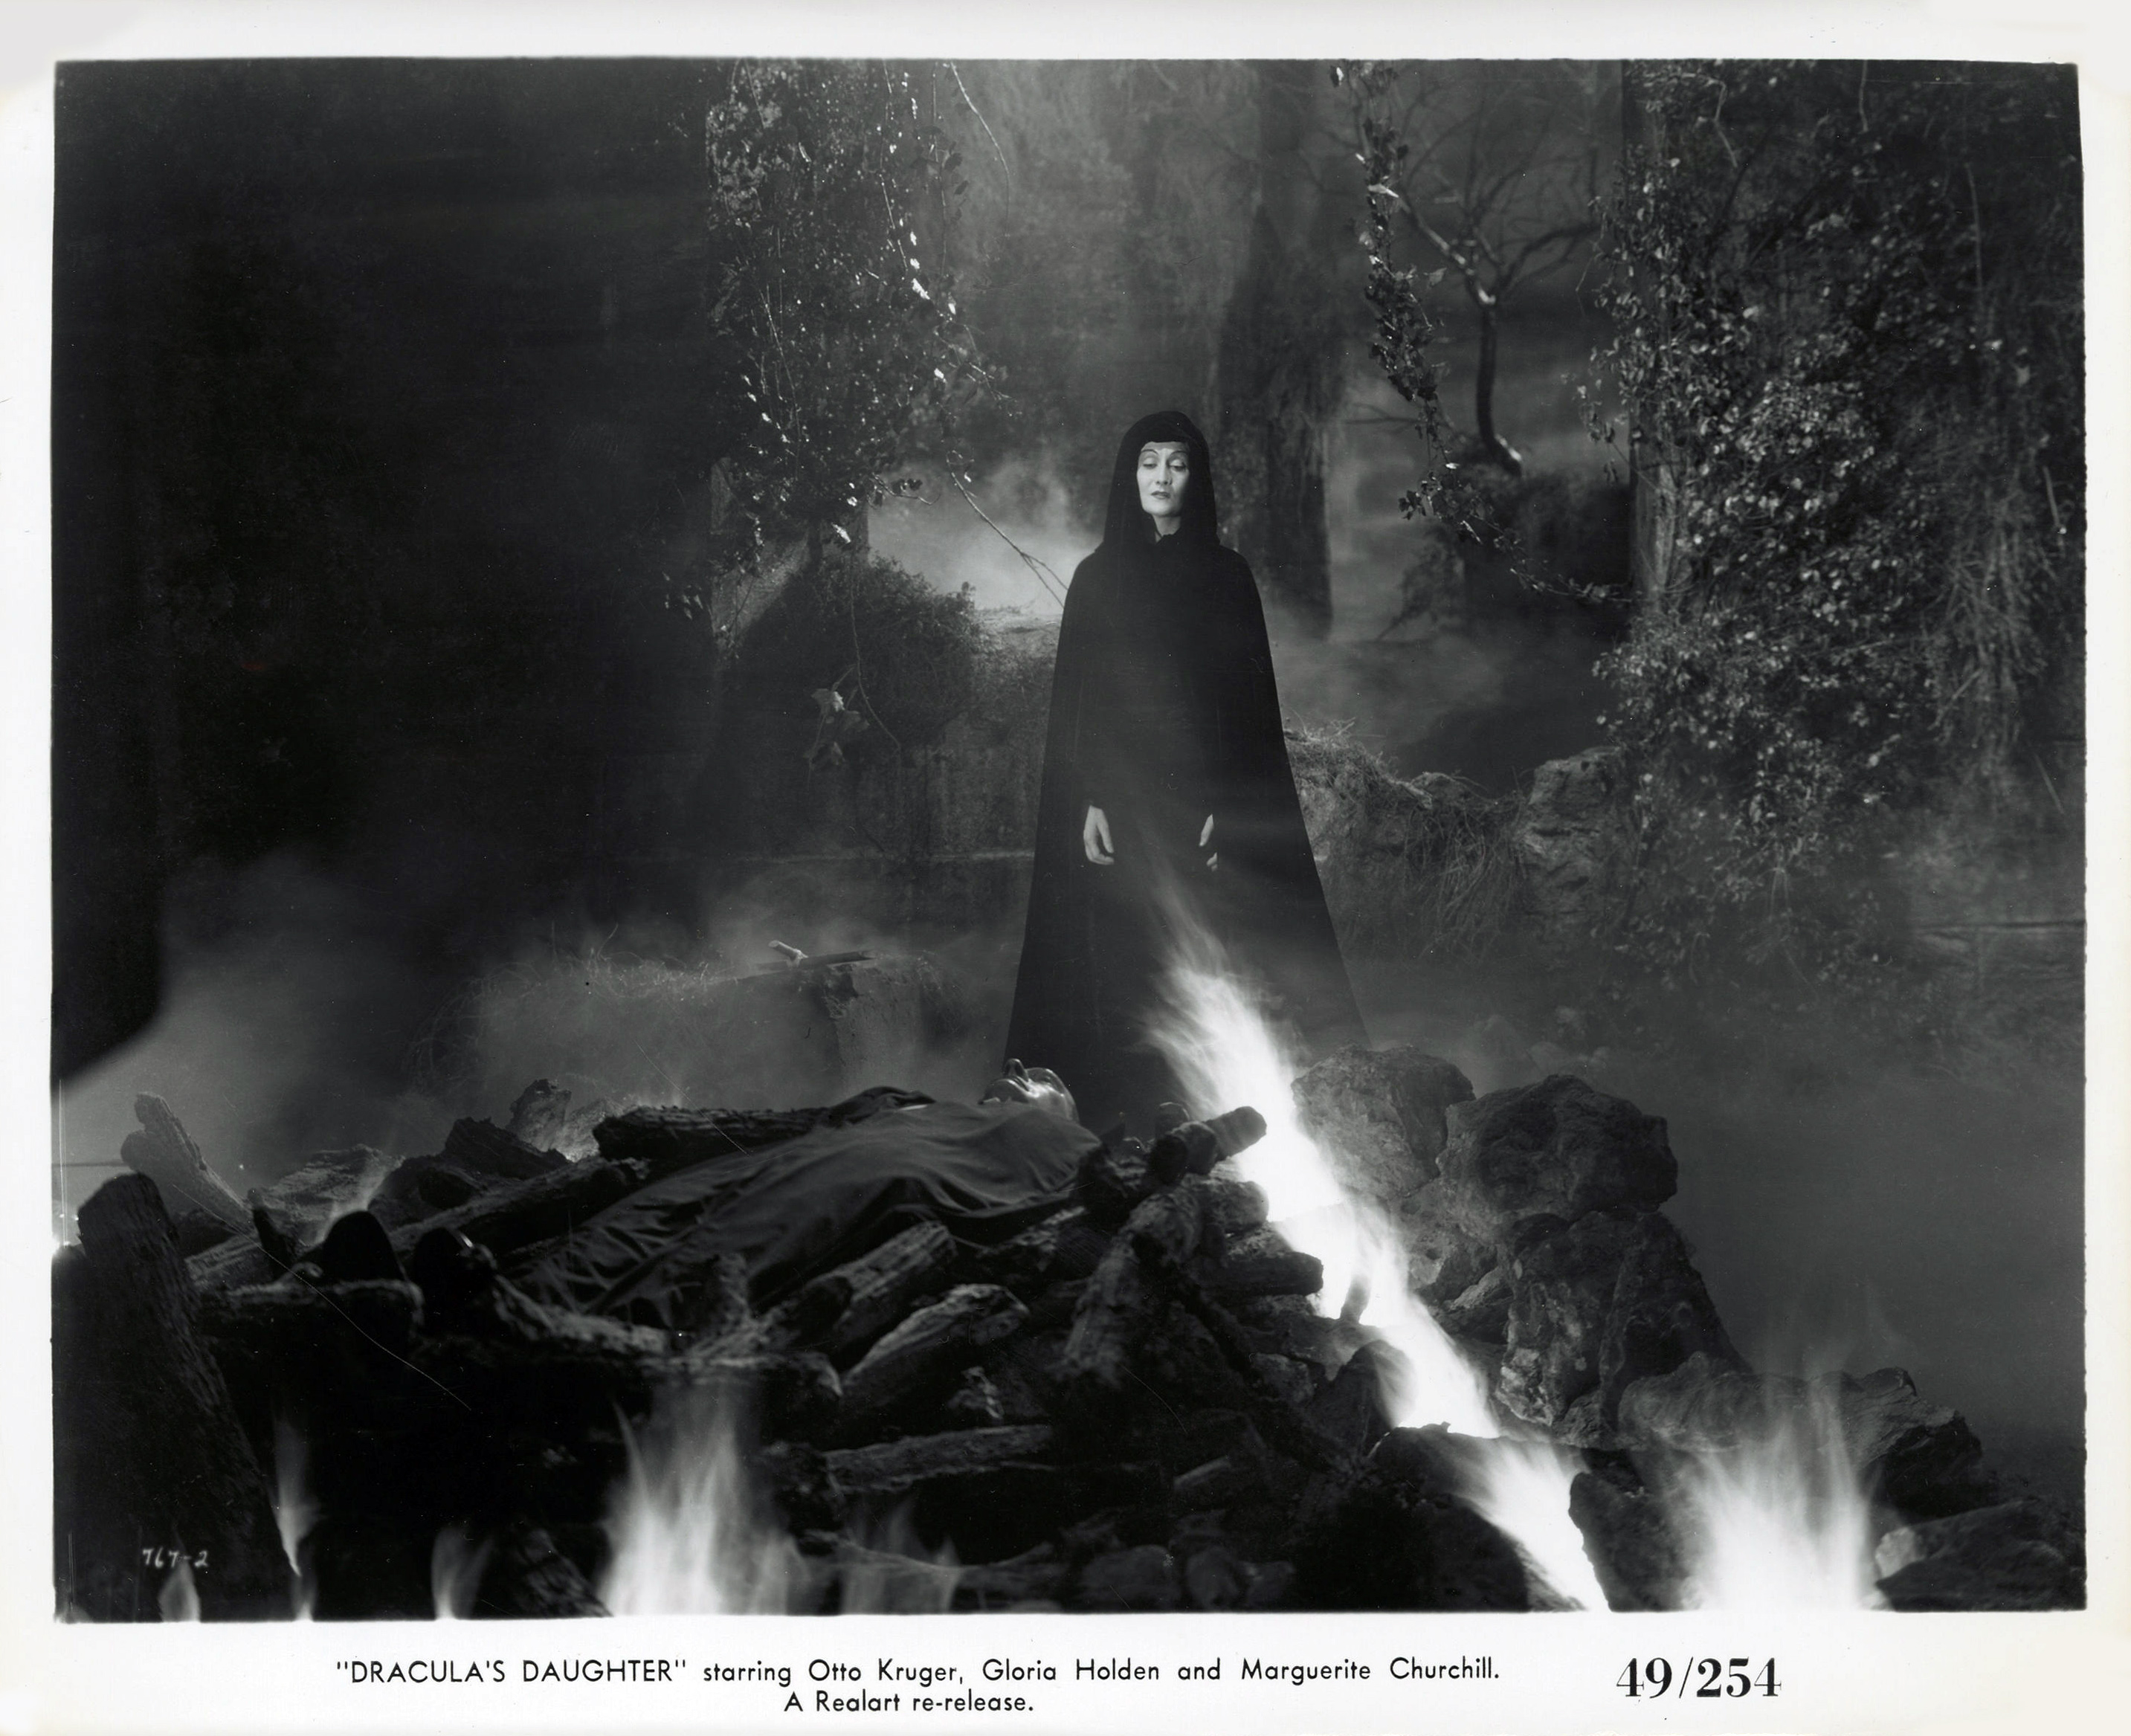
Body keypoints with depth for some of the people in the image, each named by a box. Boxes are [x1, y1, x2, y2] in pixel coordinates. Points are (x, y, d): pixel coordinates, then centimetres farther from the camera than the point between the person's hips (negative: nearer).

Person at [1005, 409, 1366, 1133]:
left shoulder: (1227, 576, 7)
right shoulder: (1097, 578, 10)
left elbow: (1249, 700, 2)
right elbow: (1074, 699, 5)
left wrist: (1228, 802, -10)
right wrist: (1086, 802, -6)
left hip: (1203, 795, -1)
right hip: (1119, 797, 1)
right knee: (1122, 962, -3)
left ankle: (1211, 1118, 2)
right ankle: (1127, 1120, 2)